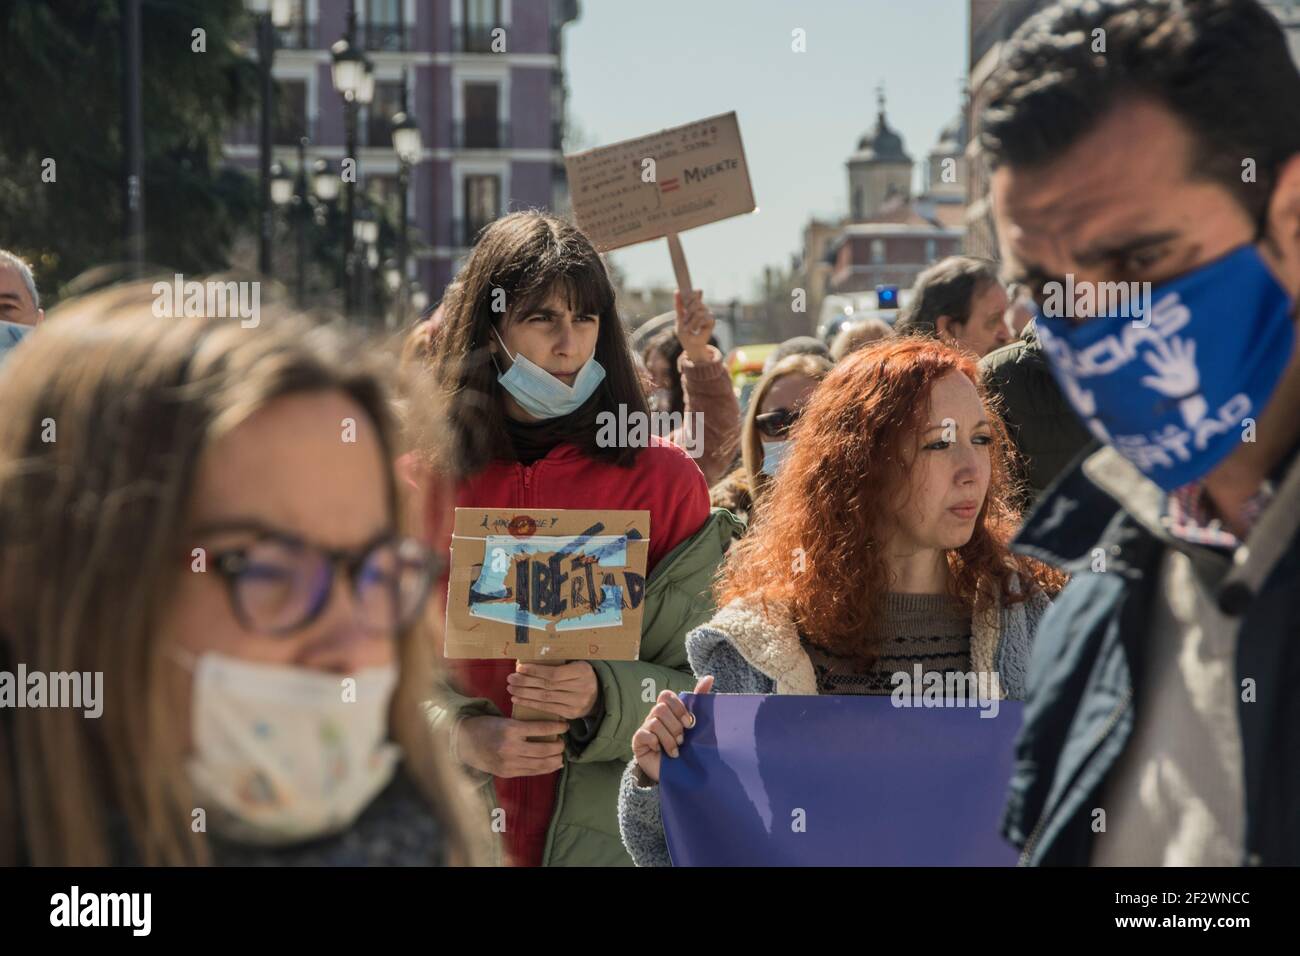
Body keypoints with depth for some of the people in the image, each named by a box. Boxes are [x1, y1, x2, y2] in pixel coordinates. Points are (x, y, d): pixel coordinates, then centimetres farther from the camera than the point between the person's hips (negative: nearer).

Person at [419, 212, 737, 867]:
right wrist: (461, 732, -17)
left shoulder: (666, 479, -2)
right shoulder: (427, 480, 0)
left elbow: (705, 684, -3)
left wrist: (604, 699, -20)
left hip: (617, 834, 0)